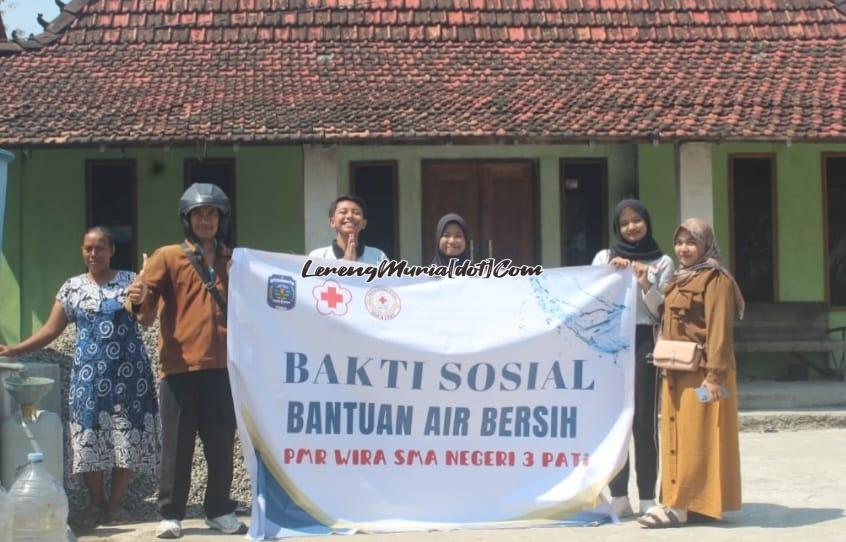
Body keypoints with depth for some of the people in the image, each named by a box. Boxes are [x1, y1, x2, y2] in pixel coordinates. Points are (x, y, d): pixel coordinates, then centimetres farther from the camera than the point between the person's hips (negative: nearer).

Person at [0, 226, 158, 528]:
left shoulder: (130, 281, 4)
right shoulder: (72, 288, 10)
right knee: (89, 437, -1)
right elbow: (51, 330, 9)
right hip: (89, 374, 2)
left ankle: (114, 503, 13)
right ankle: (96, 504, 14)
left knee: (128, 438, -2)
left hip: (128, 372, -2)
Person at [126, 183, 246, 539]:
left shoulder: (234, 261, 15)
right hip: (179, 365, -3)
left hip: (222, 365, 3)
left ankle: (220, 510, 19)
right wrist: (139, 301, -27)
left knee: (221, 443, 7)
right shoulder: (168, 256, 4)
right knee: (177, 444, 2)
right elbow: (142, 293, -6)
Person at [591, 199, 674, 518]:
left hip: (644, 341, -1)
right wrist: (610, 272, -6)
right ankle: (618, 496, 5)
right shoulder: (605, 258, 13)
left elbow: (662, 311, 4)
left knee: (644, 421, -5)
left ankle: (647, 497, 0)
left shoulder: (662, 262, 9)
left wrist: (646, 283, -12)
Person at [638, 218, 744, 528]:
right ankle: (693, 503, 17)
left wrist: (715, 375, -22)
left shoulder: (715, 280, -8)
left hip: (701, 373, -9)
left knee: (695, 438, -5)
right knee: (677, 438, 10)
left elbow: (719, 330, -16)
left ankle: (681, 505, -5)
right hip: (676, 374, 9)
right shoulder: (679, 281, 19)